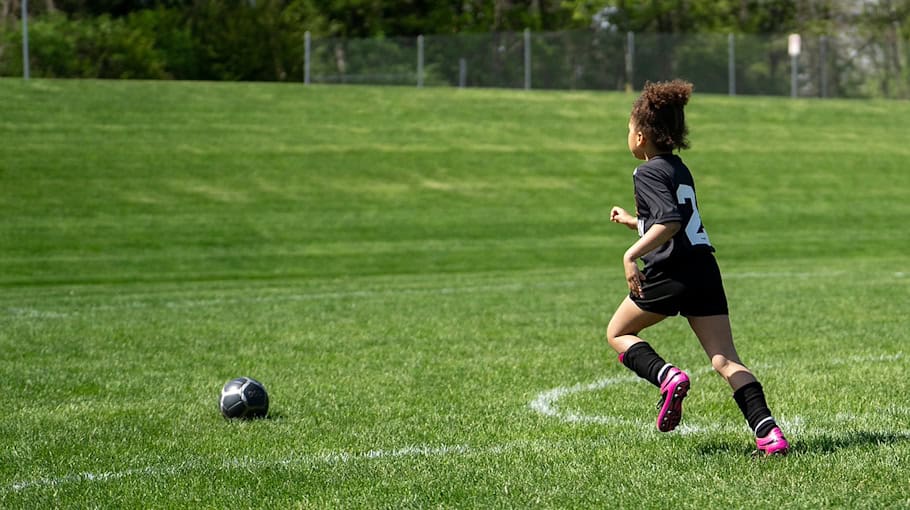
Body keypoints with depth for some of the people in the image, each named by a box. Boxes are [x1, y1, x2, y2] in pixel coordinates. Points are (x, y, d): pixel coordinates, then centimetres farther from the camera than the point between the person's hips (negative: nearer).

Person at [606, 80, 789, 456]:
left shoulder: (648, 173, -6)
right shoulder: (680, 170, 20)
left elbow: (671, 221, -21)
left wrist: (631, 255, -22)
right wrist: (631, 221, 46)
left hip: (670, 273, -7)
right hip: (705, 270, 7)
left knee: (617, 333, 15)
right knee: (725, 360, 2)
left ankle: (667, 378, -11)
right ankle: (769, 434, -13)